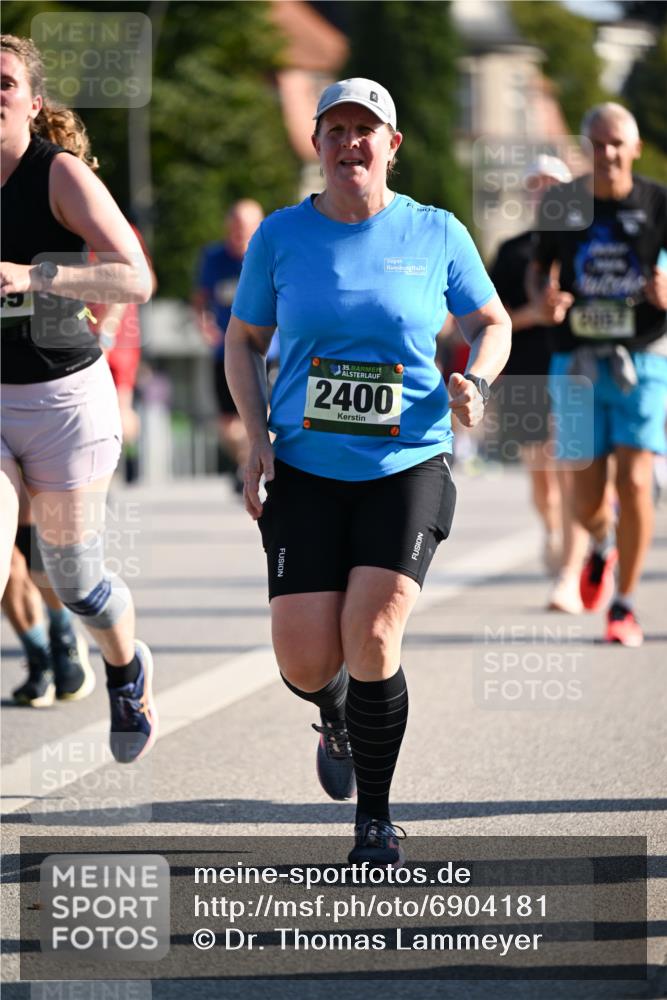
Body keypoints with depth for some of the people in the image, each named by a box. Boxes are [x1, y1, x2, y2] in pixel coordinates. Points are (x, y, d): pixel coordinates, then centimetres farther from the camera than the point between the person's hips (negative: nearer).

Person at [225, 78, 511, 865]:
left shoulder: (436, 234, 1)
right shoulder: (281, 236, 3)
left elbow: (491, 324, 14)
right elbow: (242, 341, 13)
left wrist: (475, 382, -8)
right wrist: (257, 438, -1)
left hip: (407, 467, -1)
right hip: (305, 472, 1)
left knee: (371, 637, -18)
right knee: (305, 663, -8)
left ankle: (375, 822, 2)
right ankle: (336, 719, 33)